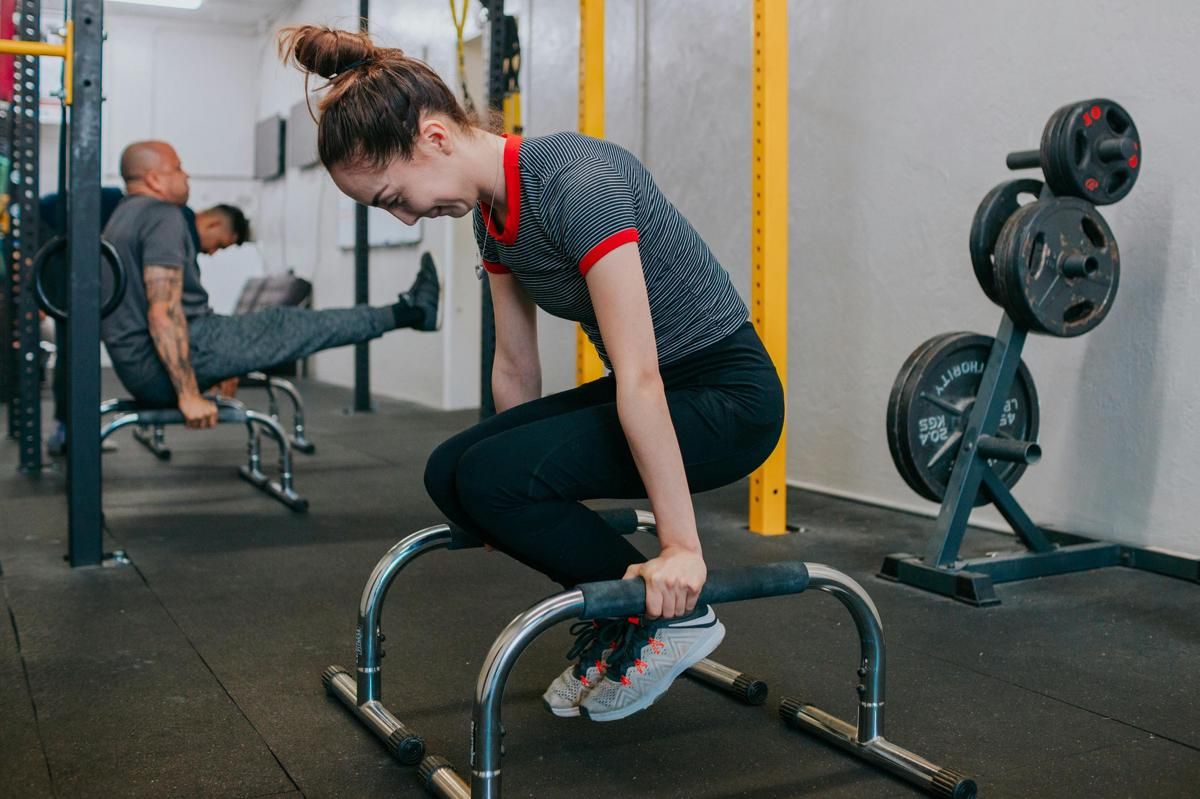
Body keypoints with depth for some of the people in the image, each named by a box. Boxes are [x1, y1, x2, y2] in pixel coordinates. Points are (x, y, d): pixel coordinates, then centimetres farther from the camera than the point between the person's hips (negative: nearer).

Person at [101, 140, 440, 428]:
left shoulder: (123, 219, 19)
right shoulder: (161, 216, -15)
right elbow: (164, 313, -25)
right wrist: (189, 395, -26)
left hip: (139, 370, 11)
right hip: (164, 366, -11)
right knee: (284, 326, 0)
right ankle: (406, 313, 12)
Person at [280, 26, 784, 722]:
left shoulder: (579, 181, -27)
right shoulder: (492, 213, 0)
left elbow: (641, 378, -28)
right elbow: (517, 368, 11)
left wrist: (682, 548, -25)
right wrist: (516, 511, 20)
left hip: (728, 397, -8)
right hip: (655, 393, 8)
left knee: (491, 477, -21)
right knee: (452, 473, -4)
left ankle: (672, 615, -2)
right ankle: (619, 612, 11)